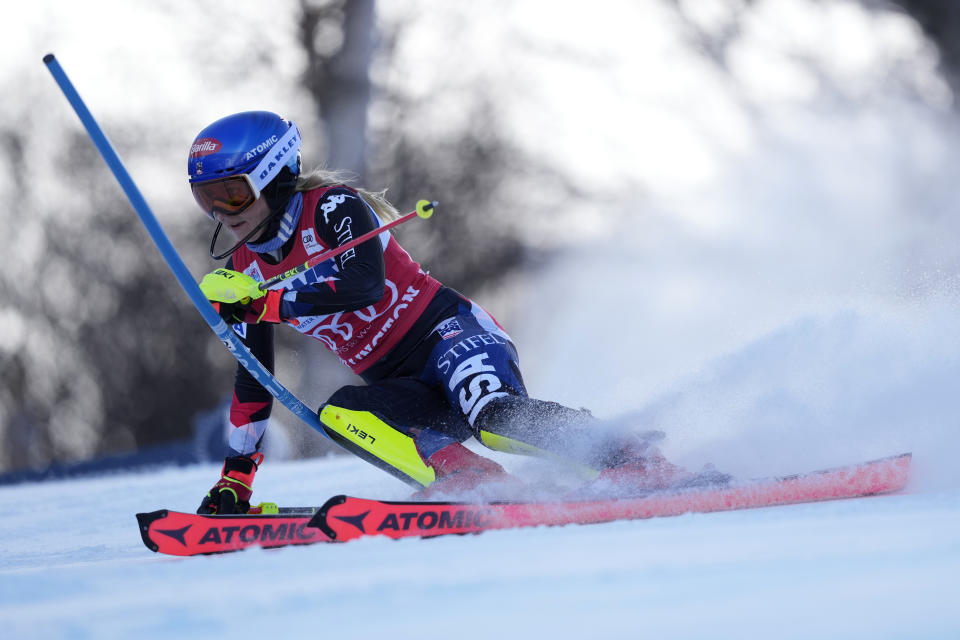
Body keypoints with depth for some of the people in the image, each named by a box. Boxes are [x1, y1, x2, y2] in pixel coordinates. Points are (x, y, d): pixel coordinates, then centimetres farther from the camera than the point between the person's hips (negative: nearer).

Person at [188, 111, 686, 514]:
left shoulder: (332, 208, -9)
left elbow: (363, 284, -26)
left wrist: (262, 302, -24)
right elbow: (252, 379, 19)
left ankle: (641, 465, -29)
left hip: (448, 335, -6)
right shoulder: (244, 274, 11)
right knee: (338, 415, -27)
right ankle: (474, 484, -37)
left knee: (494, 418, -36)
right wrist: (236, 478, 17)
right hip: (403, 386, 6)